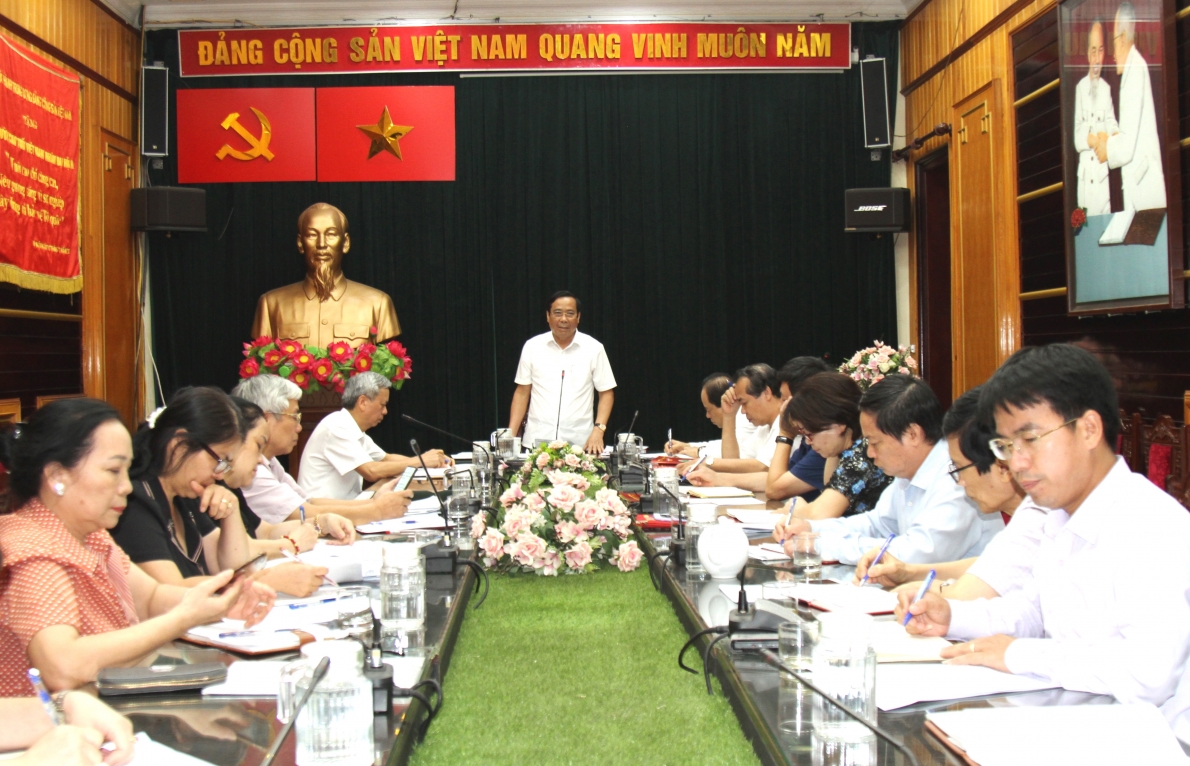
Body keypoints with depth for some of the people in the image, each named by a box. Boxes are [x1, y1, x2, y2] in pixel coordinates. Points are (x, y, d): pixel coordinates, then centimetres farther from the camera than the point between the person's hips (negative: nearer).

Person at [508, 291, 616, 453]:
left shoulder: (594, 348, 1)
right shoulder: (532, 347, 4)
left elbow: (606, 392, 4)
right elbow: (522, 392, 9)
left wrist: (598, 430, -9)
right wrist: (510, 434, 1)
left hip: (579, 443, -1)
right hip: (537, 440, 1)